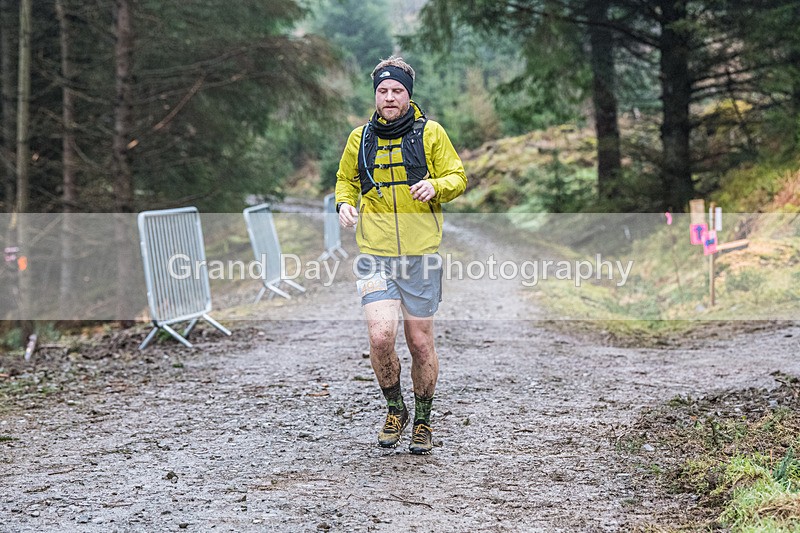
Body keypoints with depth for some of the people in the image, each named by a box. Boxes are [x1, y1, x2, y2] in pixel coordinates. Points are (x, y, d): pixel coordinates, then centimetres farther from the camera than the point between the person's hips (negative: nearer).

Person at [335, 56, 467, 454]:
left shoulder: (430, 133, 3)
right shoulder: (360, 138, 9)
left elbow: (458, 178, 5)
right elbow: (345, 180, 22)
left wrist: (435, 186, -16)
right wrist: (344, 203, 0)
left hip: (421, 256, -1)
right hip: (375, 257, 1)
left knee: (420, 344, 5)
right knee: (381, 337, -15)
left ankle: (423, 421, 26)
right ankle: (395, 410, 11)